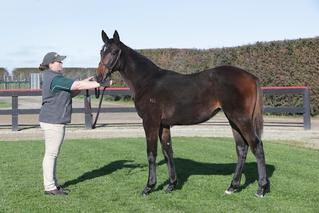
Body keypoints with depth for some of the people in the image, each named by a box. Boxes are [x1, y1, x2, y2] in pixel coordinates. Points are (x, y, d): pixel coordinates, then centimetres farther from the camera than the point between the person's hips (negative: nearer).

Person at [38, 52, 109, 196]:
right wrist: (100, 84, -18)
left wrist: (85, 82, 7)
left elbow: (70, 93, 18)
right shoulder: (55, 79, -17)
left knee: (52, 154, 14)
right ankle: (49, 187, 1)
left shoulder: (53, 78, 17)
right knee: (51, 154, -5)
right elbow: (77, 86, -21)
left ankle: (53, 184, 22)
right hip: (53, 122, -11)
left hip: (54, 122, 11)